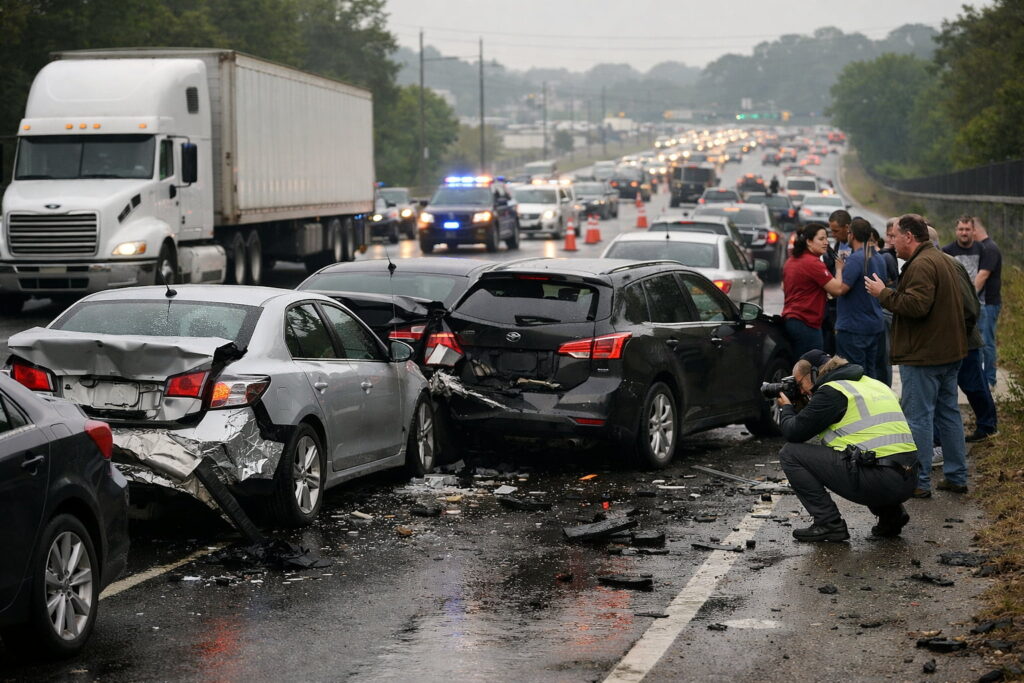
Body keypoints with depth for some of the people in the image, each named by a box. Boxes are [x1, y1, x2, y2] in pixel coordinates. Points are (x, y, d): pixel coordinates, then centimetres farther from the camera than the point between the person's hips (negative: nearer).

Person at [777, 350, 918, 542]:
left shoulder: (831, 391, -3)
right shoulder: (874, 384, 22)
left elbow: (795, 432, -2)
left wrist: (785, 408, 20)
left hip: (877, 483, -9)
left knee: (790, 453, 1)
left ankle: (829, 524, 0)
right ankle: (890, 513, 22)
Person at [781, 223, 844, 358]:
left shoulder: (791, 261, 13)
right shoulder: (813, 263, -16)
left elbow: (784, 288, 27)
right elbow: (837, 290, -17)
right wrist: (839, 269, -3)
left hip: (789, 318, 10)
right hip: (806, 324, -10)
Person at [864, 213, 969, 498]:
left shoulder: (921, 264, -18)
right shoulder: (941, 259, 17)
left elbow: (916, 305, -27)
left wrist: (884, 293, -15)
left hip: (923, 356, -11)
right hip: (949, 352, 11)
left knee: (918, 418, -5)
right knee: (949, 413, 15)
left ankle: (919, 482, -2)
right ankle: (956, 477, 20)